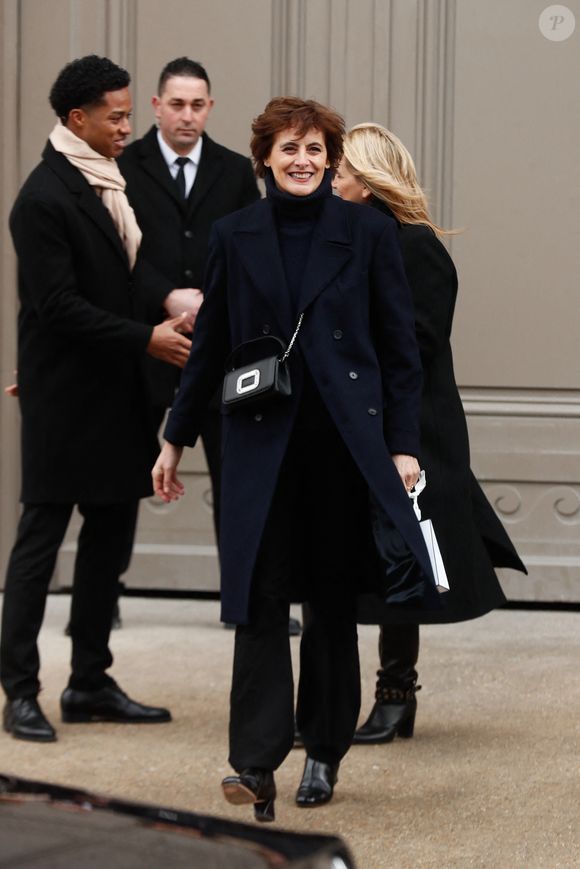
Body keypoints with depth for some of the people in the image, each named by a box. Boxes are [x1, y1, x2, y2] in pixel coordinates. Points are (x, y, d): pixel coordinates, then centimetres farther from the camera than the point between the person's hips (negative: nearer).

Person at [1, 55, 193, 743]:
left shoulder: (111, 183, 12)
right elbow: (59, 305, -19)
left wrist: (170, 314, 4)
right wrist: (145, 340, -17)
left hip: (117, 398, 9)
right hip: (65, 399, -9)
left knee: (111, 536, 12)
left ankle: (90, 683, 20)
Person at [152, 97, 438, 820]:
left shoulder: (368, 232, 2)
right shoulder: (235, 236, 6)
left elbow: (399, 347, 3)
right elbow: (209, 346, 12)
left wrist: (403, 444, -3)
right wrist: (176, 437, 13)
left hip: (346, 436, 0)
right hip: (262, 439, 0)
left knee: (333, 598, 7)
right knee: (260, 596, -8)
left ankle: (324, 752, 20)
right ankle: (256, 763, -10)